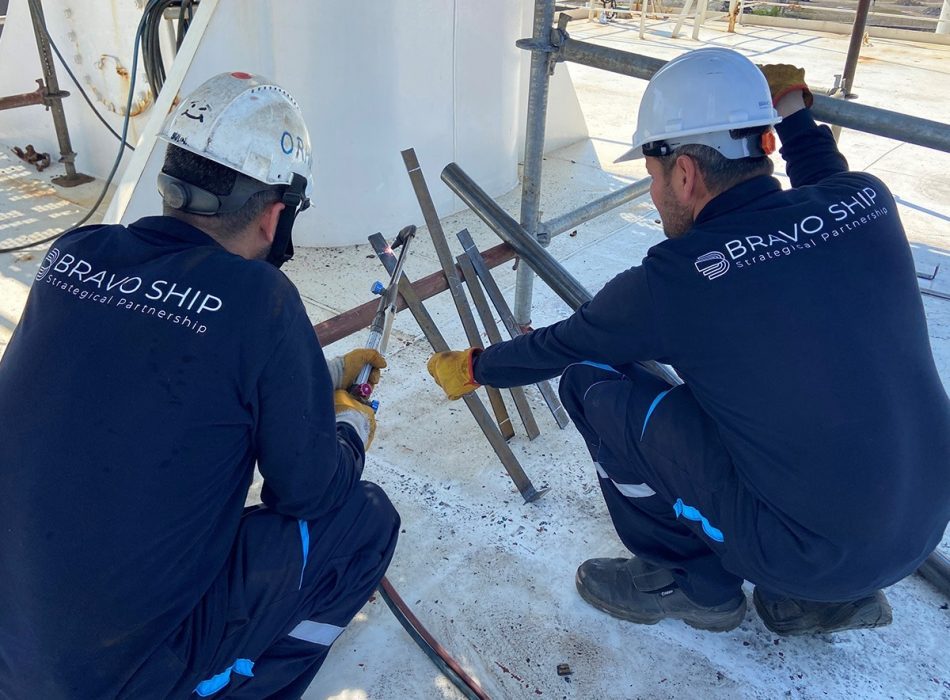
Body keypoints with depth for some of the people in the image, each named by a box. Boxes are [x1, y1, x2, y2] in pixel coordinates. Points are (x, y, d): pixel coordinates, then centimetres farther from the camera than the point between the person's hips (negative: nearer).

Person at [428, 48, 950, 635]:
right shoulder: (869, 201, -7)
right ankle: (826, 598, 21)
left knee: (590, 380, -5)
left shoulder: (674, 279, -20)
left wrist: (473, 369, 16)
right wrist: (793, 112, 28)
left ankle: (692, 583, 13)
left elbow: (557, 347, -1)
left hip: (812, 553, -7)